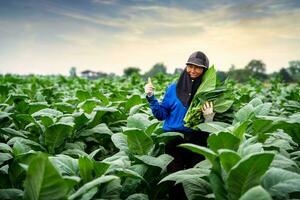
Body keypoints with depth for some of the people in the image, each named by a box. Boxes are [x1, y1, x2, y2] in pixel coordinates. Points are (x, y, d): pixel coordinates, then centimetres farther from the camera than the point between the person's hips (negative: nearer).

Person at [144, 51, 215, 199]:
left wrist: (209, 117, -19)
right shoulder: (173, 88, 3)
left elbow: (212, 126, 2)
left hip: (197, 142, 0)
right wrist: (151, 97, -6)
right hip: (173, 140, 1)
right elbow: (161, 115, 4)